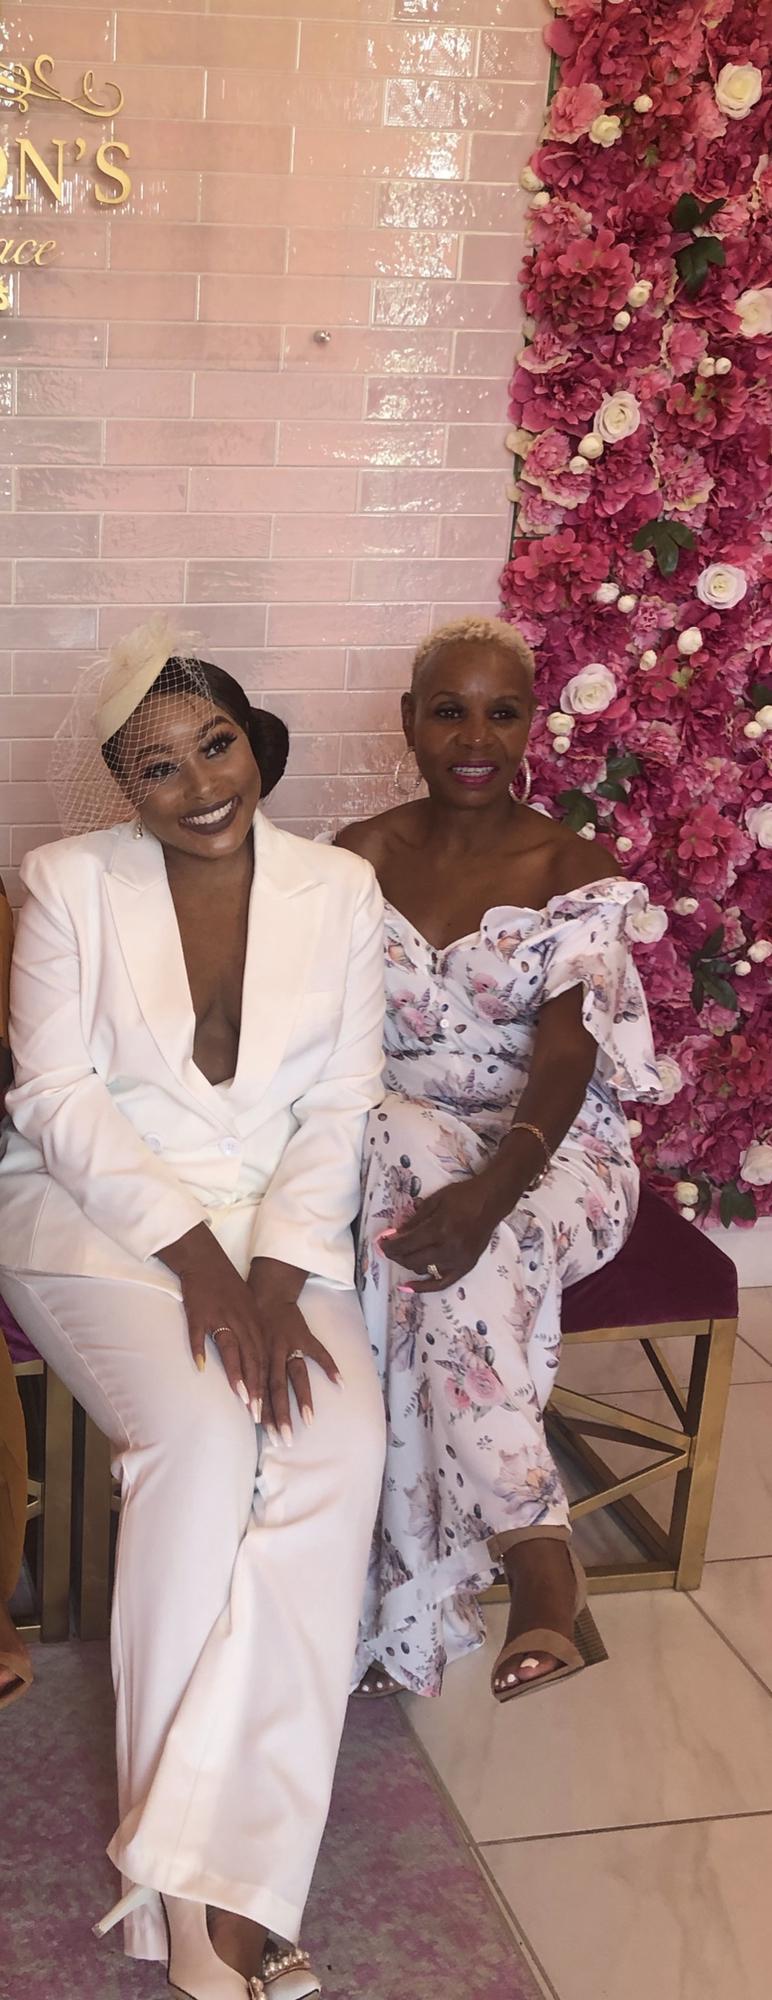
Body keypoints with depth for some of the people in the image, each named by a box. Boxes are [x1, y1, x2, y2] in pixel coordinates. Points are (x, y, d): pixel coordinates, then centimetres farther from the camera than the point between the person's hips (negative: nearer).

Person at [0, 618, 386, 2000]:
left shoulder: (339, 890, 5)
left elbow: (341, 1108, 2)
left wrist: (276, 1273, -13)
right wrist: (195, 1257, -16)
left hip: (280, 1224, 3)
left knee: (341, 1444, -27)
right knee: (203, 1436, -31)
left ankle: (212, 1874, -24)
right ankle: (209, 1884, -18)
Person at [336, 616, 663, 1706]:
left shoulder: (576, 871, 0)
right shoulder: (359, 861, 6)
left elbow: (568, 1054, -14)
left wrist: (493, 1185, -35)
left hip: (550, 1146, -1)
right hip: (396, 1134, 1)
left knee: (471, 1241, -36)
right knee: (410, 1146, -36)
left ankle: (425, 1606, -32)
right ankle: (537, 1551, -39)